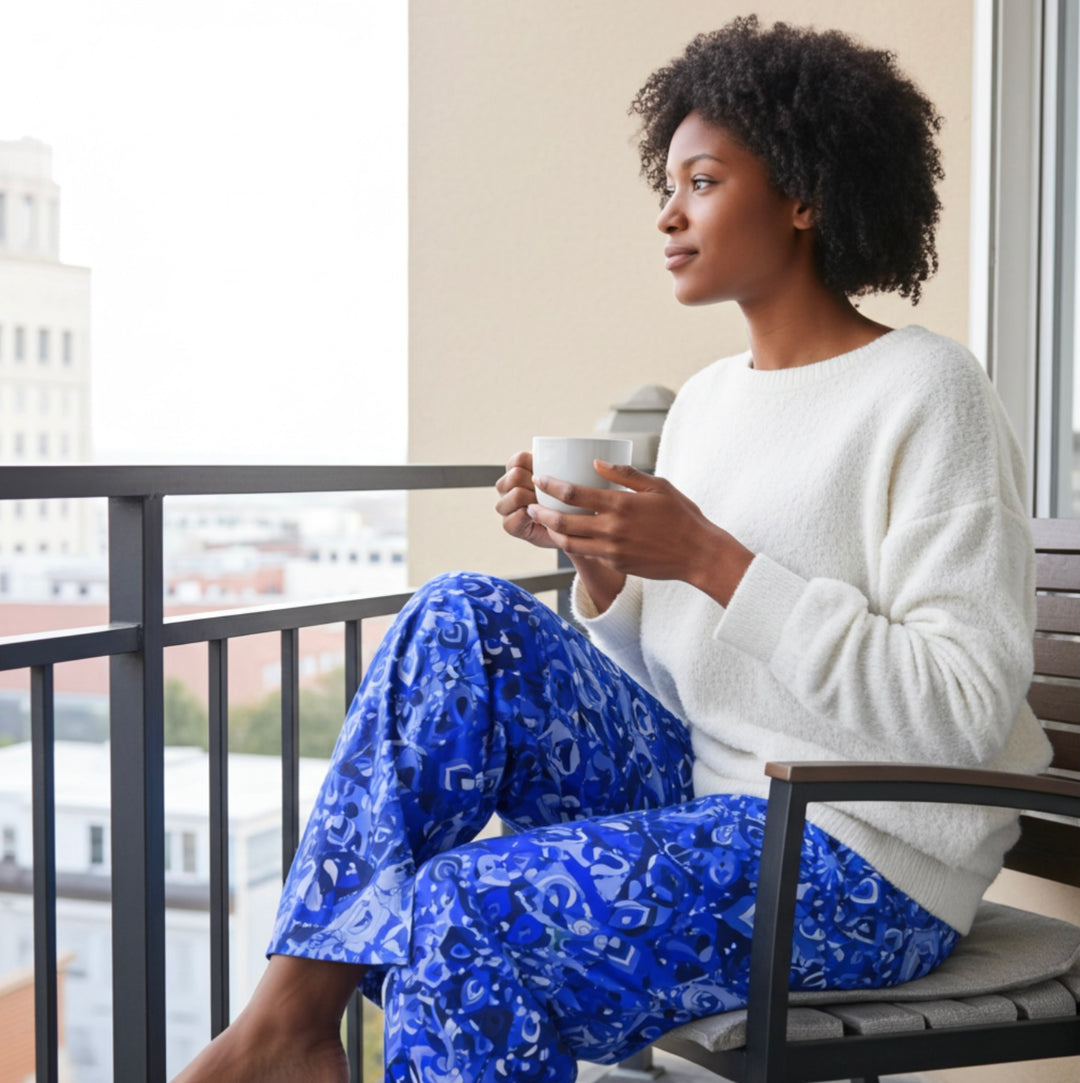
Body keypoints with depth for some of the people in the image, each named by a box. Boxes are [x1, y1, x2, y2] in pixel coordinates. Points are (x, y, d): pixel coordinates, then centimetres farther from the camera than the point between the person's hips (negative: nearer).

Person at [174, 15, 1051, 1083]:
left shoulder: (926, 391, -11)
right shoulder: (706, 398, 12)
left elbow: (965, 710, -20)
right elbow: (662, 680, 14)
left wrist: (710, 559, -22)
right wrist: (597, 562, -6)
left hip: (862, 864, -7)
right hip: (694, 792, 8)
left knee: (469, 913, -25)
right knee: (467, 621, -12)